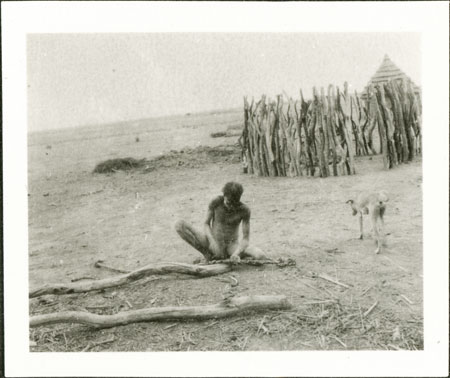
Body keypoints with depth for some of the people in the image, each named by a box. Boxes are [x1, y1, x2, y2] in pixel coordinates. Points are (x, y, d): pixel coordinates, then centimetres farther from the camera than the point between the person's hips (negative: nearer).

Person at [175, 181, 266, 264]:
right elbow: (206, 224, -7)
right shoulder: (215, 202, -16)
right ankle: (209, 255, -11)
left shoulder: (244, 210, -17)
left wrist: (236, 253, -34)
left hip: (232, 245, 0)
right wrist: (212, 241, -26)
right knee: (179, 225, -21)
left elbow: (246, 238, -16)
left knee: (261, 256, -29)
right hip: (213, 244, 0)